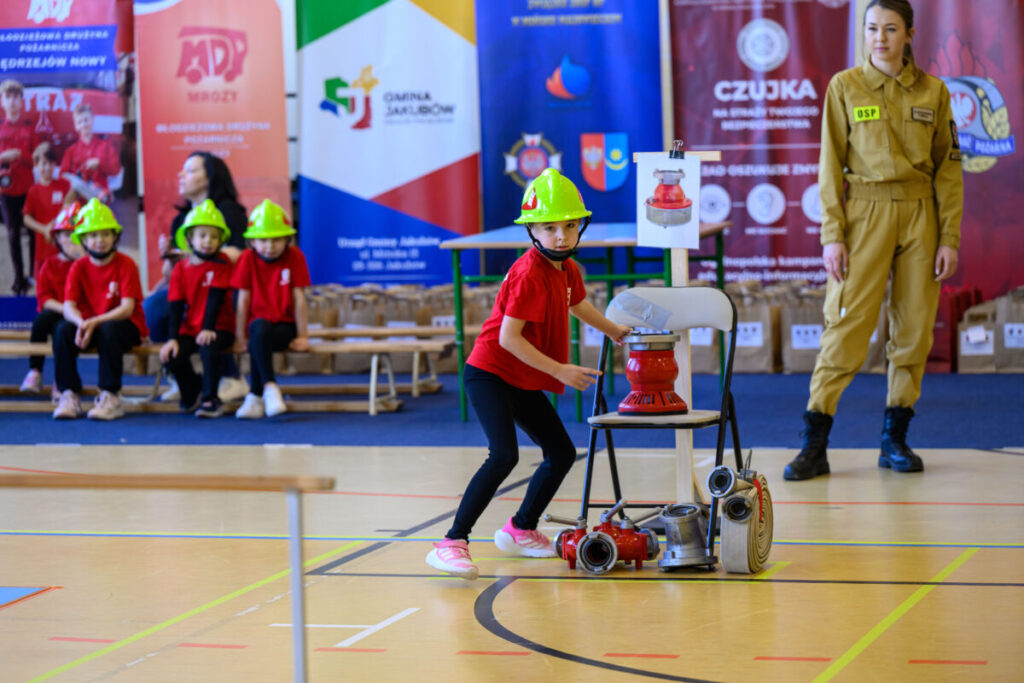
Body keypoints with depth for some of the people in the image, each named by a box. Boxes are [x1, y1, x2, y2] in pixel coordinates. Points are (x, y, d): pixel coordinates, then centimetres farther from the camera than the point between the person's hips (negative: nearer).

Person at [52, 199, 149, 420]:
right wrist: (81, 323, -32)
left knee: (109, 330, -37)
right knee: (63, 330, -26)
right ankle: (69, 395, -23)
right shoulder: (79, 267, 0)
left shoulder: (126, 265, -10)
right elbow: (69, 307, -9)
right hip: (88, 325, 3)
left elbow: (127, 308, -18)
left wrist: (95, 322, -31)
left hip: (126, 325, -3)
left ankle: (110, 397, -30)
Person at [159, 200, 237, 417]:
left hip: (219, 328, -3)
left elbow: (215, 298, -13)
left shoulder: (222, 264, -3)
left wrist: (208, 329, -23)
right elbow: (176, 306, -1)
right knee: (172, 356, -21)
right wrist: (173, 338, -11)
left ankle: (210, 399, -20)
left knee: (207, 347, -34)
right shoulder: (181, 268, 4)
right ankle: (192, 390, 10)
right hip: (189, 329, 3)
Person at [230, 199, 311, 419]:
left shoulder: (294, 257, -3)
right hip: (259, 322, 1)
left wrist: (302, 336, -4)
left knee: (257, 343, -34)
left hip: (285, 325, -1)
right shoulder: (248, 259, -1)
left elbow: (299, 298, -4)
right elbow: (243, 300, -2)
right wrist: (240, 337, -4)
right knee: (261, 328, -38)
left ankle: (255, 397, -29)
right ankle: (270, 387, -40)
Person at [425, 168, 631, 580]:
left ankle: (521, 530, 32)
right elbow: (508, 337, -25)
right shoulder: (529, 273, -22)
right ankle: (452, 544, -27)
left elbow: (577, 304, 30)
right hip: (490, 373, -9)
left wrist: (614, 331, 46)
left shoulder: (567, 270, 6)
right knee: (504, 455, -25)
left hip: (524, 382, 9)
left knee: (561, 453, 14)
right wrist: (559, 370, -24)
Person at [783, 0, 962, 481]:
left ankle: (894, 440, 14)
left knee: (914, 328, 3)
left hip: (920, 215, 2)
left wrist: (949, 238, 1)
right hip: (865, 214, -2)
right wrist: (832, 235, -7)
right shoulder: (844, 87, 3)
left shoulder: (933, 92, 8)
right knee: (847, 327, -9)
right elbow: (830, 166, 1)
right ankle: (813, 446, -6)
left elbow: (948, 168, 8)